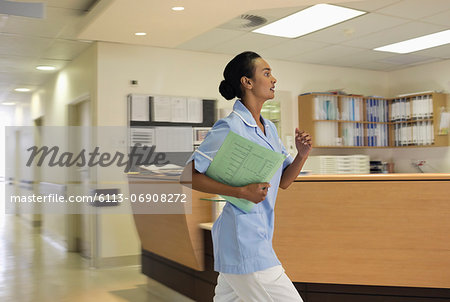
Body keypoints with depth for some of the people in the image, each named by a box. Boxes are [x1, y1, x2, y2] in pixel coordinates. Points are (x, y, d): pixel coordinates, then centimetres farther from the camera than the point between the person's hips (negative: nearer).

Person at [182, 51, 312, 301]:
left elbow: (284, 181, 16)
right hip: (242, 241, -9)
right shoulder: (229, 128, -14)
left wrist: (302, 155, -3)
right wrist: (242, 192, -23)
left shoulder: (269, 128, 12)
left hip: (259, 238, 9)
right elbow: (188, 175, -16)